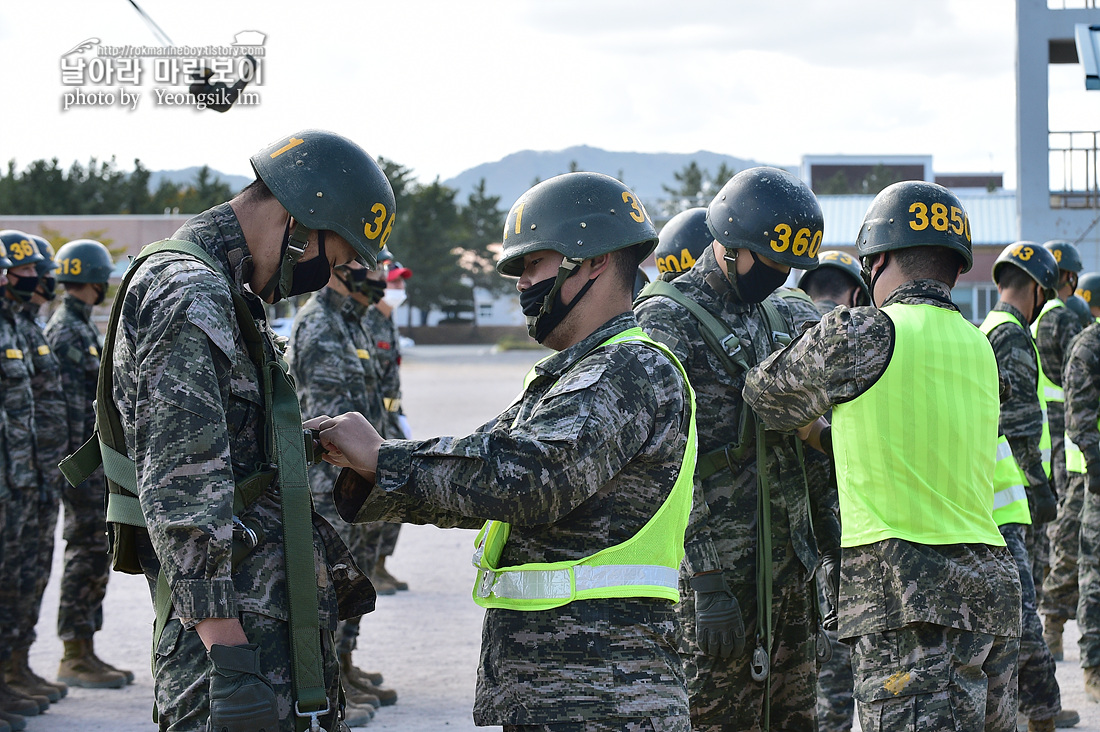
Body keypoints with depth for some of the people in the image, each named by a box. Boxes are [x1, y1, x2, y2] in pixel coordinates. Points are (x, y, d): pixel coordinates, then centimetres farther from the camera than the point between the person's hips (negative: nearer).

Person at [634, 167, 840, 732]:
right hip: (715, 581, -7)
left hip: (788, 575, 7)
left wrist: (834, 552, 15)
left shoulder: (786, 320, 15)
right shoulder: (665, 323, -8)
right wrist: (704, 585, -20)